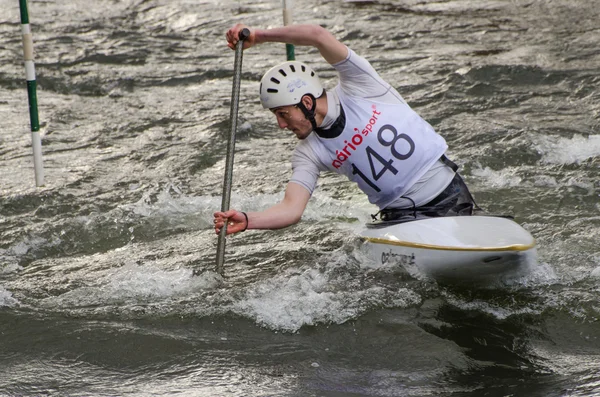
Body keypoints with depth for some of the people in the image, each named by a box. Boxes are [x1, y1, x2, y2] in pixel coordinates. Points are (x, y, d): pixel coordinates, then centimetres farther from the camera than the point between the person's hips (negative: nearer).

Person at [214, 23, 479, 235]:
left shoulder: (358, 88, -10)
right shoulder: (309, 154, 0)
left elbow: (318, 35, -24)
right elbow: (291, 209, -13)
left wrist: (258, 36, -25)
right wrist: (247, 220, -31)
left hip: (450, 198, -3)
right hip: (402, 217, 3)